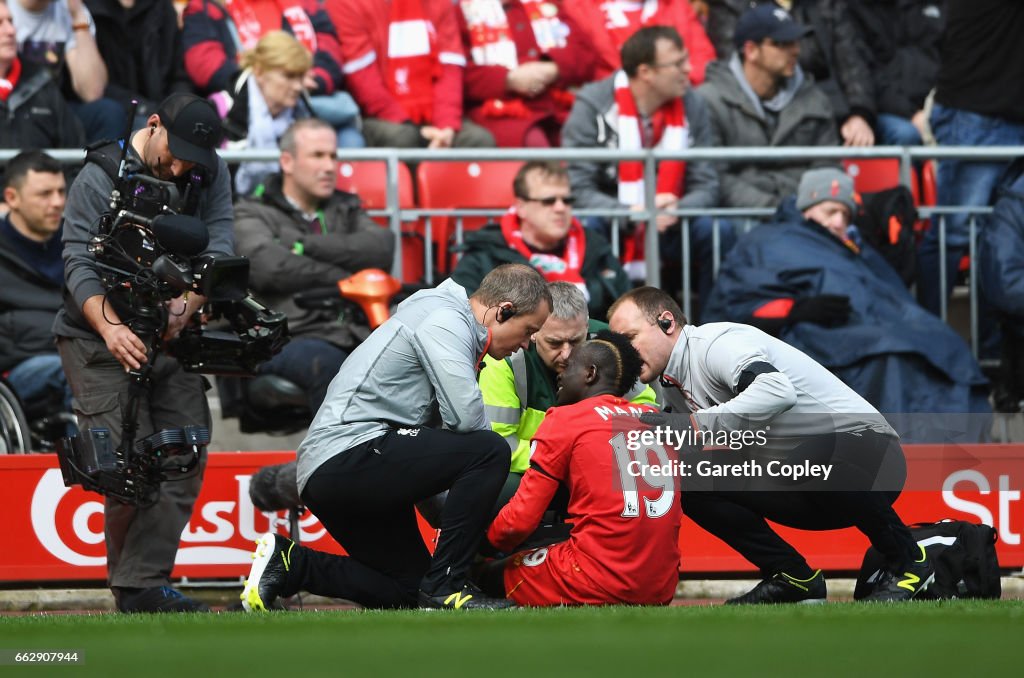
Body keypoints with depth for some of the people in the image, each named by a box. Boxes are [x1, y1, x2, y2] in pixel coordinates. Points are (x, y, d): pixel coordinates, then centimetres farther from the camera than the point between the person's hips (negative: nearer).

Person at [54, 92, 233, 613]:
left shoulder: (209, 175, 2)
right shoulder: (98, 179, -11)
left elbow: (218, 249, -8)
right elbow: (80, 264, -17)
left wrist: (186, 305, -28)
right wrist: (110, 328, -34)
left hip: (173, 337, 5)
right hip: (98, 337, -5)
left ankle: (144, 587, -4)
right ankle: (132, 584, -3)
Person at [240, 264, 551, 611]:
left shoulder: (449, 322, 23)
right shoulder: (446, 322, -9)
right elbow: (466, 416, -22)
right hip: (351, 456, -11)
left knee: (408, 591, 17)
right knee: (489, 451, -19)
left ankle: (287, 562, 10)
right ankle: (444, 586, -16)